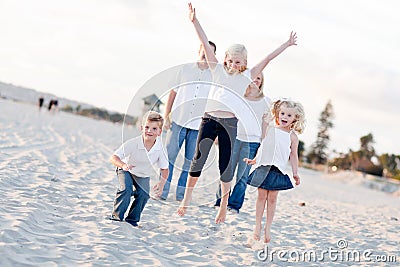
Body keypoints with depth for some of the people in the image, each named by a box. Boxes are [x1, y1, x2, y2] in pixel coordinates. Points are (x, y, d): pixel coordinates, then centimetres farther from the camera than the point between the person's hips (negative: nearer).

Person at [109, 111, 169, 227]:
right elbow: (113, 157, -31)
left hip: (143, 175, 3)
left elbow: (164, 168, -12)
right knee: (126, 188, -26)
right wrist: (123, 165, -51)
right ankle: (116, 216, -7)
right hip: (126, 171, -3)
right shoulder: (132, 143, -32)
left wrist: (162, 182, -30)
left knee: (144, 194, -17)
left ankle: (132, 219, 5)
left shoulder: (160, 148, -24)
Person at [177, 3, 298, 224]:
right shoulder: (218, 70, 10)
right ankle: (187, 197, 6)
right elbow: (206, 44, 5)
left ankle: (224, 205, 13)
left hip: (230, 123, 0)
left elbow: (267, 60, 9)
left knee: (225, 165, 3)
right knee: (198, 158, -6)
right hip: (209, 119, 0)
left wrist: (286, 45, 9)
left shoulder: (246, 77, 10)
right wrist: (194, 21, 1)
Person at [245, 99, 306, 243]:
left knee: (272, 199, 1)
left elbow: (293, 156, 9)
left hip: (278, 171, 0)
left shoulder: (293, 137, 5)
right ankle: (258, 225, 10)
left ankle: (268, 227, 9)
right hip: (264, 167, 0)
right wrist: (255, 160, 18)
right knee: (261, 196, 2)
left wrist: (295, 173, 6)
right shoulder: (270, 129, 6)